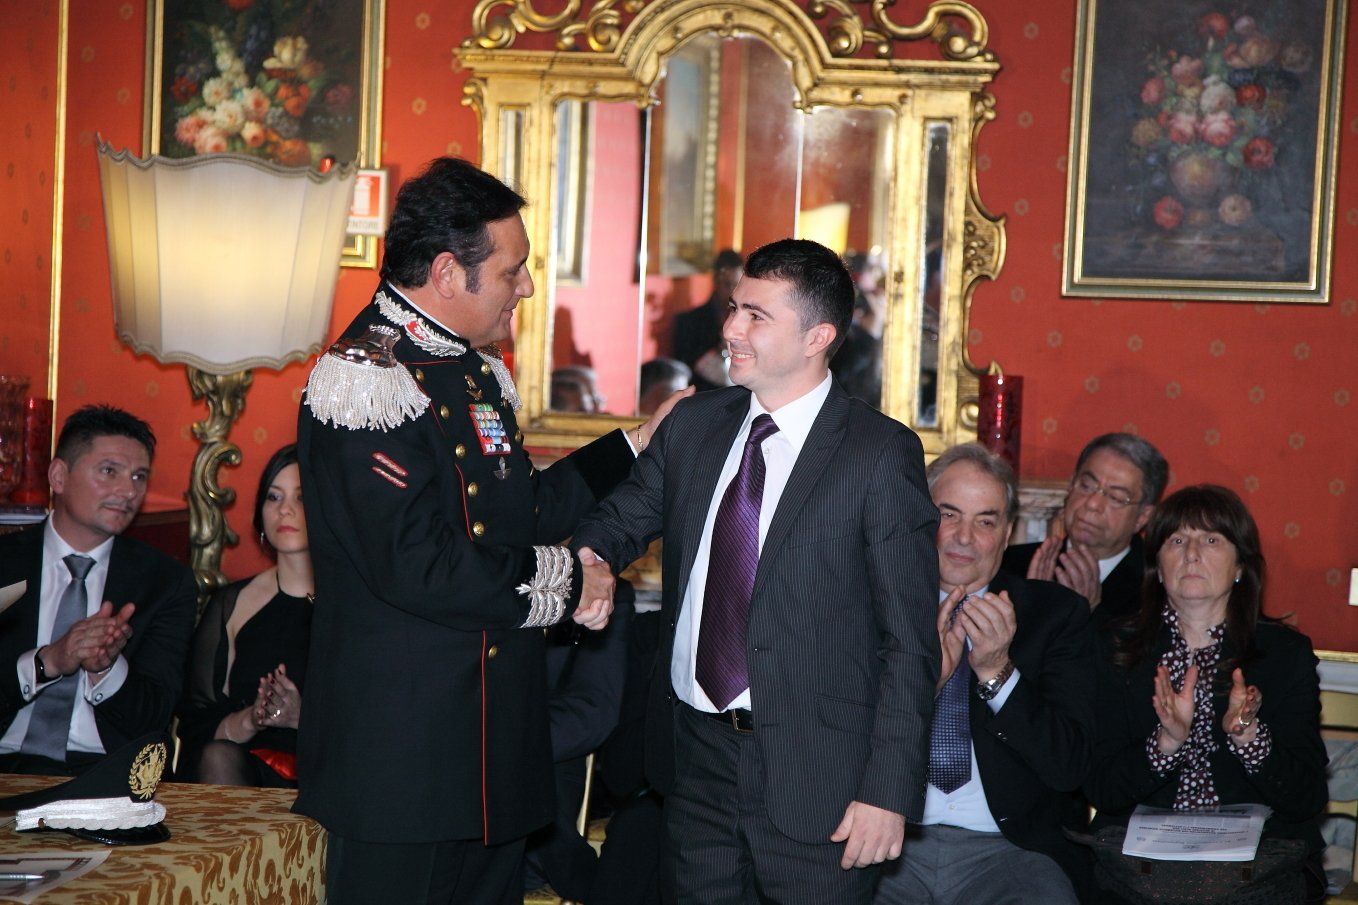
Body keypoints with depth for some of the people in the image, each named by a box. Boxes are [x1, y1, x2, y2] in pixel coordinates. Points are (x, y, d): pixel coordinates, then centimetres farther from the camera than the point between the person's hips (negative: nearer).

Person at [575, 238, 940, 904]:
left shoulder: (882, 454, -10)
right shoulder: (692, 426, 8)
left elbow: (909, 640, -10)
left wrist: (889, 791, -15)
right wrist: (589, 558, -9)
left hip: (816, 774, -5)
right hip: (694, 752, 5)